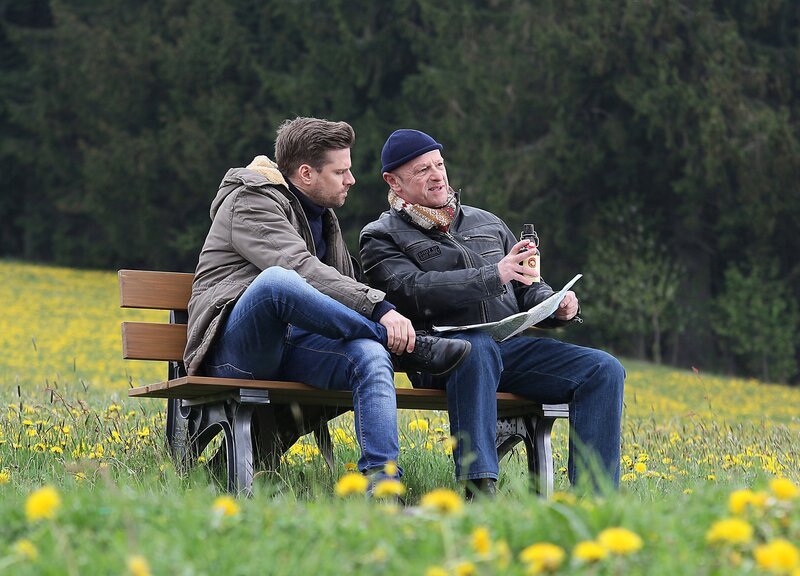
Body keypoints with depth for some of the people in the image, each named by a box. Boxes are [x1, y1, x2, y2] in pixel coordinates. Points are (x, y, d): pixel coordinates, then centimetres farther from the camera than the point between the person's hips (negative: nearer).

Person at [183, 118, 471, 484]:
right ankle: (410, 347, -29)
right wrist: (378, 307, -29)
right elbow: (301, 268, -20)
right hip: (235, 350, -7)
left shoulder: (323, 217, 25)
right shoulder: (251, 202, -3)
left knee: (370, 355, -27)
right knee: (276, 280, -39)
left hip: (294, 344, 7)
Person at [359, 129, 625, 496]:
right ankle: (478, 490, -49)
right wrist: (493, 276, -20)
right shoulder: (382, 237, 8)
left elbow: (528, 290, 27)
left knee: (604, 370, -15)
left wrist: (557, 307, 1)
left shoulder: (487, 224, 26)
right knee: (477, 349, -41)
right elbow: (412, 291, -11)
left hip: (512, 345, 6)